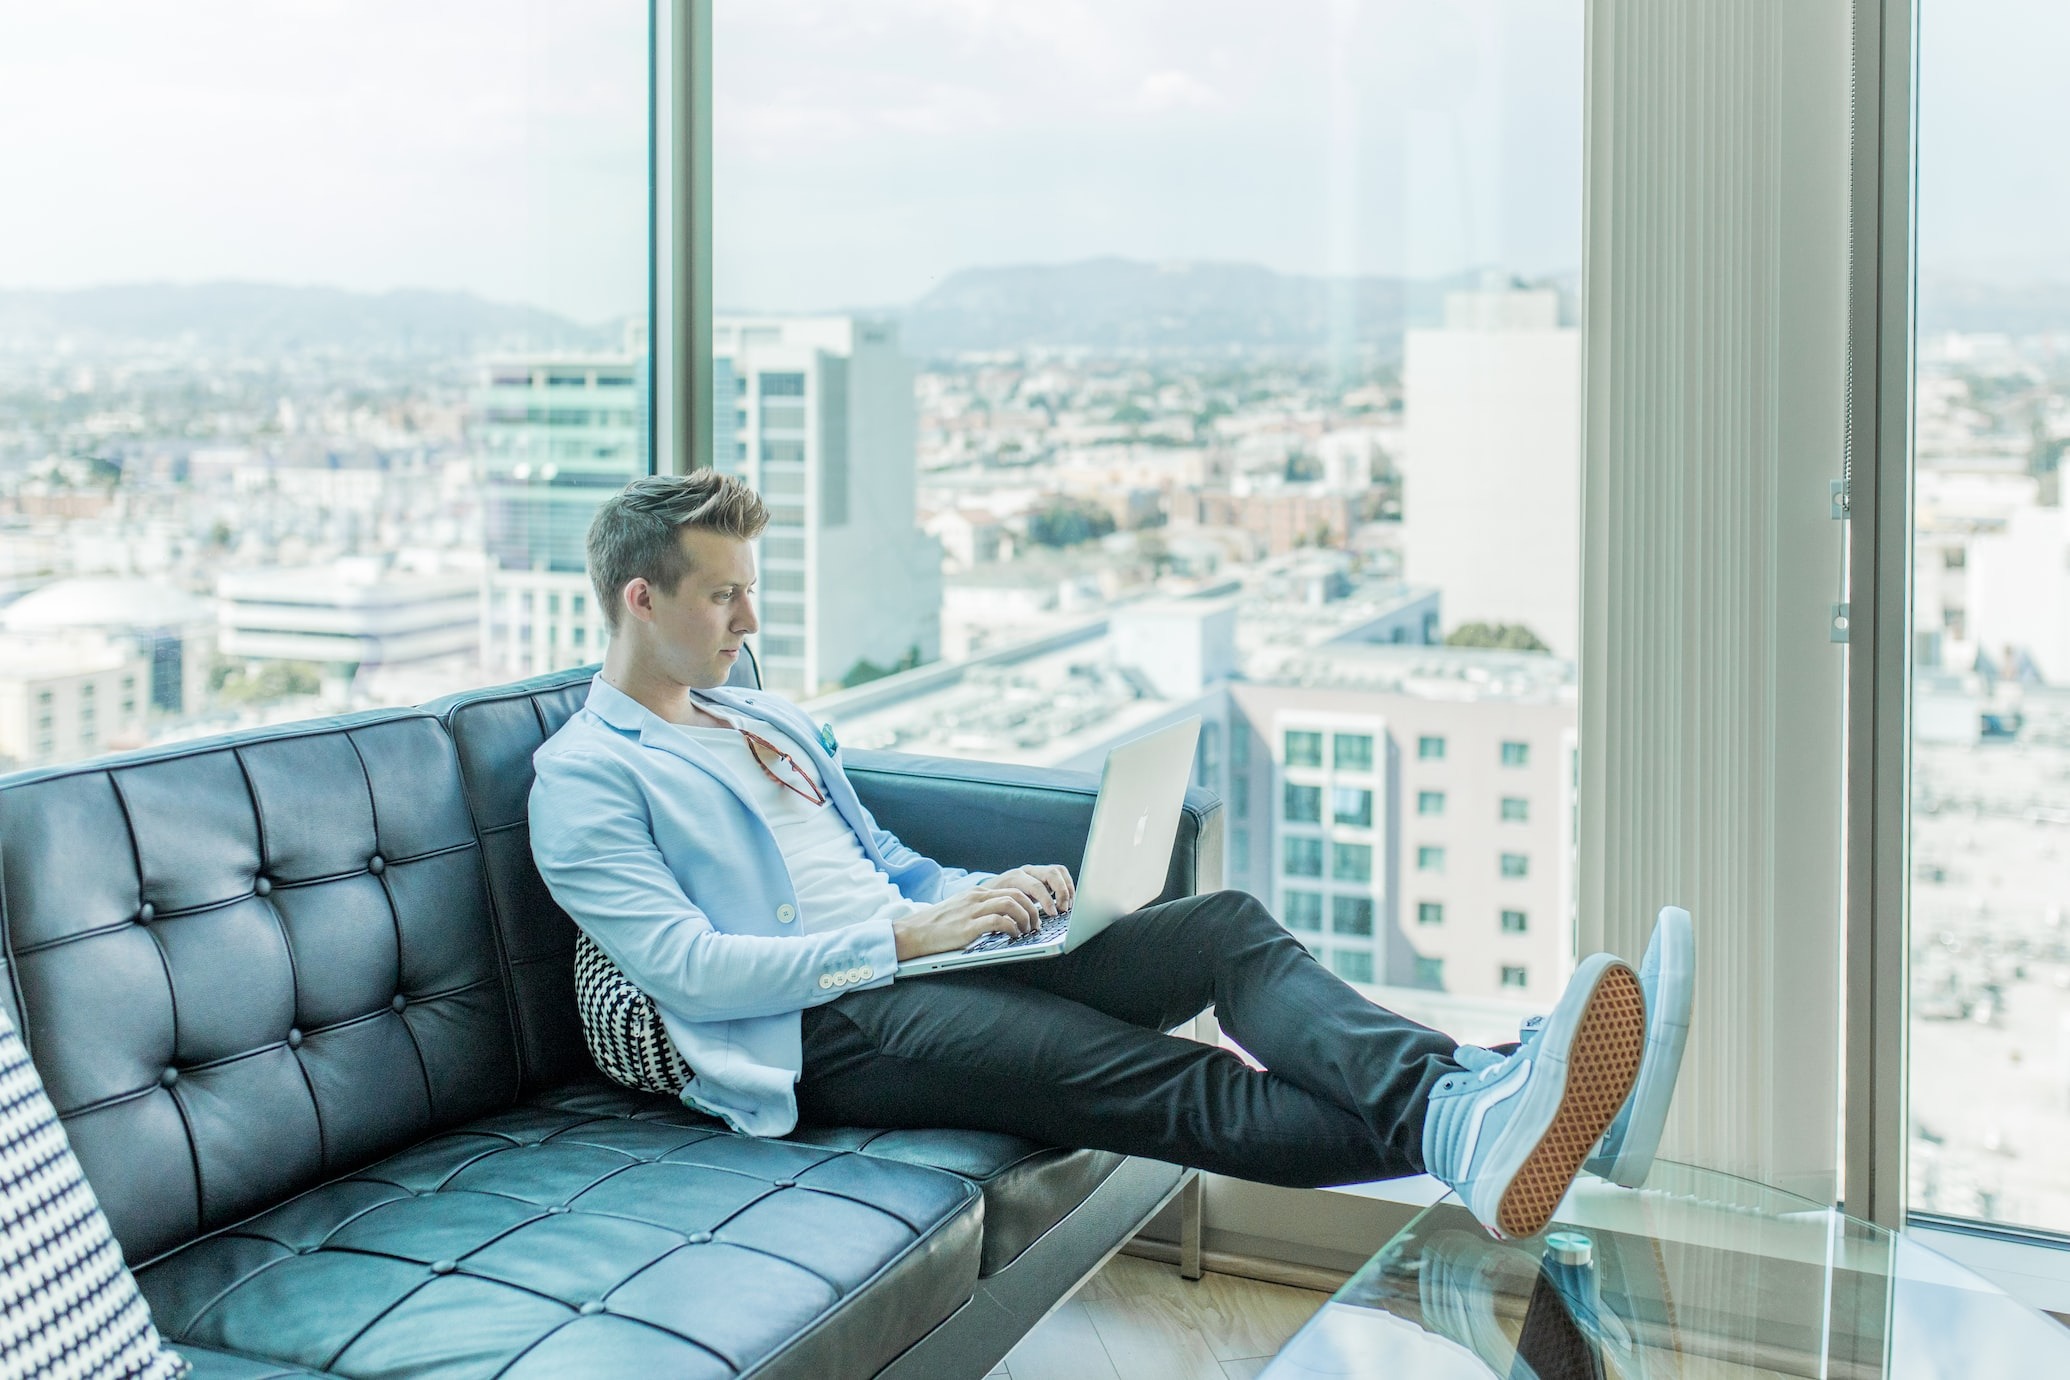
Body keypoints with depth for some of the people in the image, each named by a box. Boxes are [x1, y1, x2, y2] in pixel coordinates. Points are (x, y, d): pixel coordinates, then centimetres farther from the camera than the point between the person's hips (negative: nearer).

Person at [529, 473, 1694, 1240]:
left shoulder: (772, 722, 24)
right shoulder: (584, 777, -1)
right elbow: (690, 970, -13)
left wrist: (987, 893, 5)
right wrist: (906, 937, -15)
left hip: (915, 954, 8)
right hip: (823, 1032, -7)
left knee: (1229, 926, -16)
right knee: (1144, 1077, -30)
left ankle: (1463, 1096, -39)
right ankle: (1447, 1138, -46)